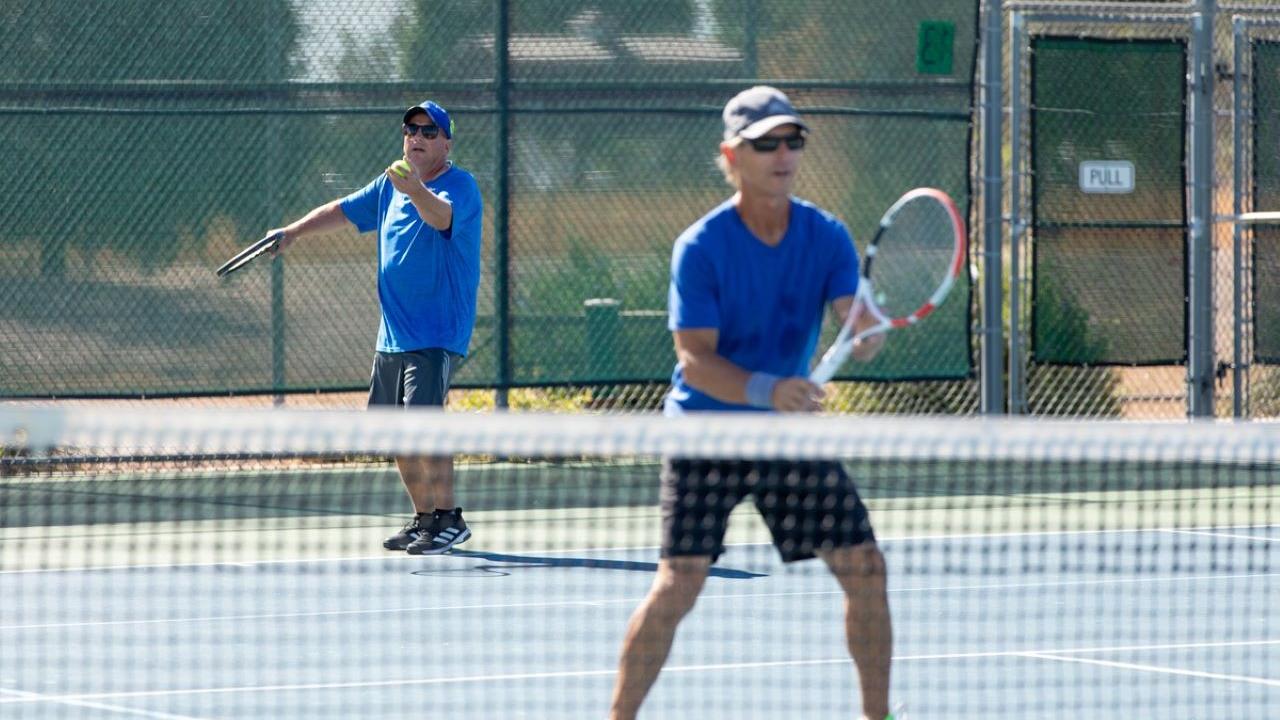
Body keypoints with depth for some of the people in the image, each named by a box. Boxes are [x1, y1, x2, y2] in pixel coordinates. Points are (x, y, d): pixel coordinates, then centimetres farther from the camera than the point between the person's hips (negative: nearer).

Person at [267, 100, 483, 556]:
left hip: (437, 334, -8)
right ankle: (424, 518, 20)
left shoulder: (460, 186, -10)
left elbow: (441, 215, -32)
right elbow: (342, 211, 25)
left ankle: (449, 518, -16)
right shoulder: (390, 185, 13)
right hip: (393, 335, 8)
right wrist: (295, 231, 17)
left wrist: (416, 191, -50)